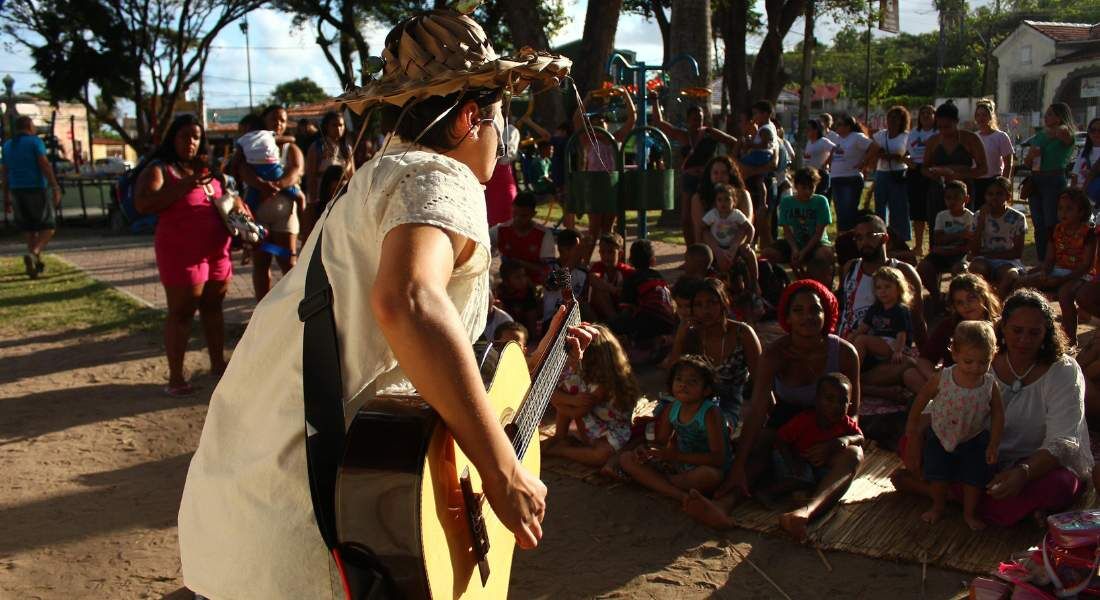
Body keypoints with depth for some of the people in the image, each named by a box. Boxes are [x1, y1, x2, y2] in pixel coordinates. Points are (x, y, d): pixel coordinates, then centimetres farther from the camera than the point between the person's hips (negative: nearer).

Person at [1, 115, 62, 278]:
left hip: (17, 191, 6)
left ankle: (37, 263, 14)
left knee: (30, 229, 16)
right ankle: (33, 254, -22)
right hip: (36, 189, -6)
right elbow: (45, 165, -16)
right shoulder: (35, 142, -5)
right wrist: (55, 188, -18)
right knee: (48, 227, 1)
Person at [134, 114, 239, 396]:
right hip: (182, 253, -6)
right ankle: (175, 378, 1)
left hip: (217, 250, 6)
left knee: (213, 307, 14)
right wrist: (186, 184, -23)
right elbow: (142, 204, -20)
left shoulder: (207, 168, 15)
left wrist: (238, 208, 6)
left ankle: (218, 363, 26)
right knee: (181, 312, -3)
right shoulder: (159, 169, -5)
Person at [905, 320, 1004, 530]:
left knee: (975, 477, 3)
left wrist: (994, 444, -12)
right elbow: (921, 400, -7)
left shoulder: (990, 385, -19)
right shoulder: (942, 379, -22)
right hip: (940, 436, 0)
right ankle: (938, 506, 33)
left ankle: (970, 513, 28)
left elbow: (998, 414, -7)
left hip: (974, 440, 1)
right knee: (937, 475, 5)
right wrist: (912, 425, 1)